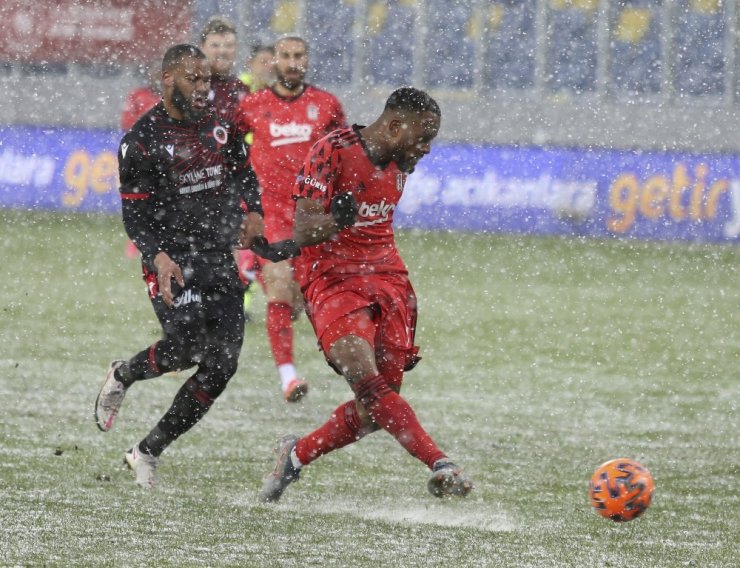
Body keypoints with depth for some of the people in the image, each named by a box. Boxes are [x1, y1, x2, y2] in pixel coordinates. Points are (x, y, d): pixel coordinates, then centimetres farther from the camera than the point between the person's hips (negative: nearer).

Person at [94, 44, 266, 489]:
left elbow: (243, 176, 22)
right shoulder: (143, 140, -7)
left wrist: (253, 211, 1)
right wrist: (158, 256, -23)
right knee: (187, 346, -24)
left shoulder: (222, 127, 8)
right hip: (173, 257, -5)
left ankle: (148, 452, 9)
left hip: (219, 255, 5)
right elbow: (135, 214, -7)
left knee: (222, 363, -4)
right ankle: (123, 376, 11)